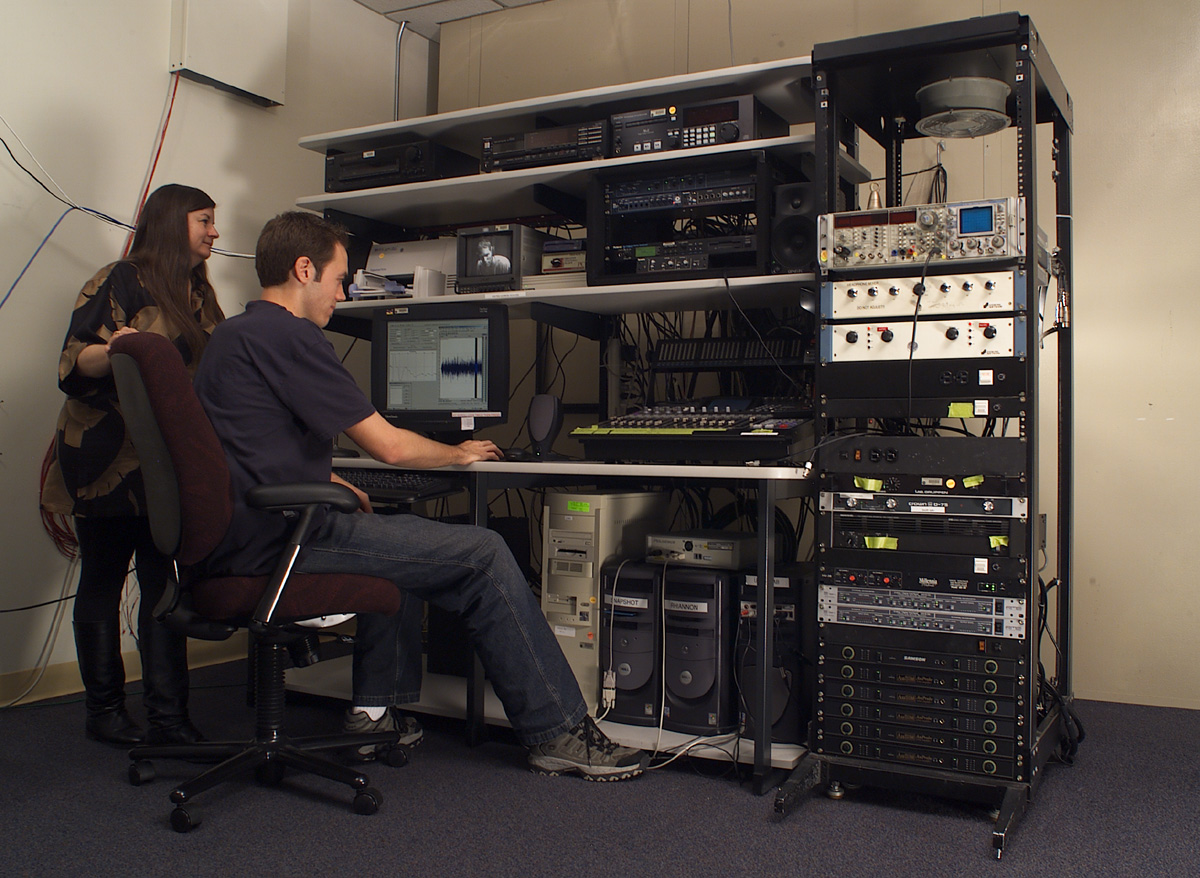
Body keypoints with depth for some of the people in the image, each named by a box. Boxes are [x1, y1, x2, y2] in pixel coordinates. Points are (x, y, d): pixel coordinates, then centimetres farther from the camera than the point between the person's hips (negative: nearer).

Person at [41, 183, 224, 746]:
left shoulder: (200, 297, 16)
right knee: (103, 582, 4)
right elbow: (72, 367, -12)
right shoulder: (119, 283, -5)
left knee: (164, 583, 3)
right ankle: (104, 711, 15)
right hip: (108, 462, -6)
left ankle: (168, 714, 5)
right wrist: (114, 350, -31)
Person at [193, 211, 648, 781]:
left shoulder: (230, 335, 19)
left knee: (393, 535, 33)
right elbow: (387, 445, -13)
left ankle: (372, 713, 30)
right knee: (484, 554, -9)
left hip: (240, 538, 11)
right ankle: (557, 734, 0)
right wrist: (459, 453, 6)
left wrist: (326, 480, 21)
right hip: (280, 539, -11)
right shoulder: (287, 334, -13)